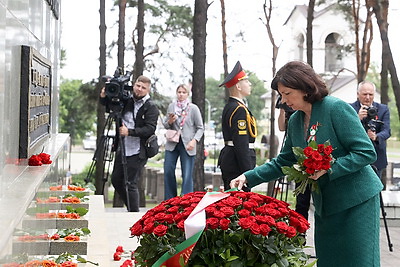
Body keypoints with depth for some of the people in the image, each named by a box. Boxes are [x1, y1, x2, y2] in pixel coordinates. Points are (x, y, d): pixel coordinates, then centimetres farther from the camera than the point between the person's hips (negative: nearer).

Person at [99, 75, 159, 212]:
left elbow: (150, 129, -18)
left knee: (131, 184, -7)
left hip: (137, 152, -7)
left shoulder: (151, 107, -8)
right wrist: (103, 97, -1)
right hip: (122, 149, 7)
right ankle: (131, 207, 30)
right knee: (116, 180, 15)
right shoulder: (126, 101, 8)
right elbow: (108, 104, 22)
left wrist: (130, 132, -27)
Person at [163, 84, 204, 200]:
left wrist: (194, 140, -14)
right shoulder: (171, 106, 7)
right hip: (172, 143, 3)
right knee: (168, 171, 1)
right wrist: (169, 122, -7)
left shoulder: (193, 108, -1)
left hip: (187, 145, -3)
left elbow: (200, 128, 1)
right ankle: (170, 201, 14)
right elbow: (165, 125, 16)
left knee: (187, 176, -5)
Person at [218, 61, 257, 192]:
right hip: (237, 164, -11)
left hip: (228, 159, 11)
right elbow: (241, 143, -22)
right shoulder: (240, 109, -16)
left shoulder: (229, 107, 16)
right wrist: (249, 172, -21)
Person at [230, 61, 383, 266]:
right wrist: (248, 177, 3)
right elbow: (283, 162, 14)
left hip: (356, 199, -7)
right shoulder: (295, 120, 6)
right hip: (325, 203, 7)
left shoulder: (337, 108, -15)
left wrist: (327, 168, -25)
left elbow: (367, 153, -17)